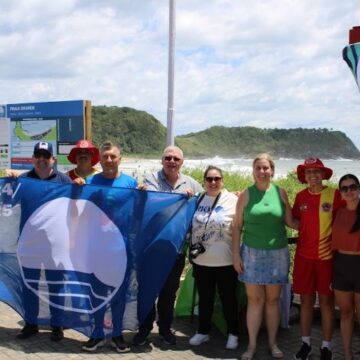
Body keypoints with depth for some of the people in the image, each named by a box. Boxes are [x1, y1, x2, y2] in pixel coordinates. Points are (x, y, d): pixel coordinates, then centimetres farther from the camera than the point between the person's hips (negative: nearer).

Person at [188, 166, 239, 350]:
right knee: (204, 298, 16)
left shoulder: (233, 200, -6)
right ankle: (203, 331, 32)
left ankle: (233, 334, 25)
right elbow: (189, 225, 14)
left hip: (225, 260, -3)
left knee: (228, 298, 10)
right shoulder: (197, 200, 6)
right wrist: (191, 249, 6)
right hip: (201, 260, 4)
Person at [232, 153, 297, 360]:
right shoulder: (246, 195, -1)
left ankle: (273, 343, 23)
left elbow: (290, 222, 6)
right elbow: (237, 226, 2)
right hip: (252, 253, -1)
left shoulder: (281, 193, 1)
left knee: (273, 299, 10)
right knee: (255, 300, 3)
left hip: (277, 253, 1)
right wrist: (236, 254, -2)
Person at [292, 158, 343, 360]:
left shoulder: (334, 195, -7)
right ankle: (306, 343, 24)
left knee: (326, 301, 6)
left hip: (327, 256, -3)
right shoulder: (301, 196, 3)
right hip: (304, 256, 3)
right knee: (306, 299, 11)